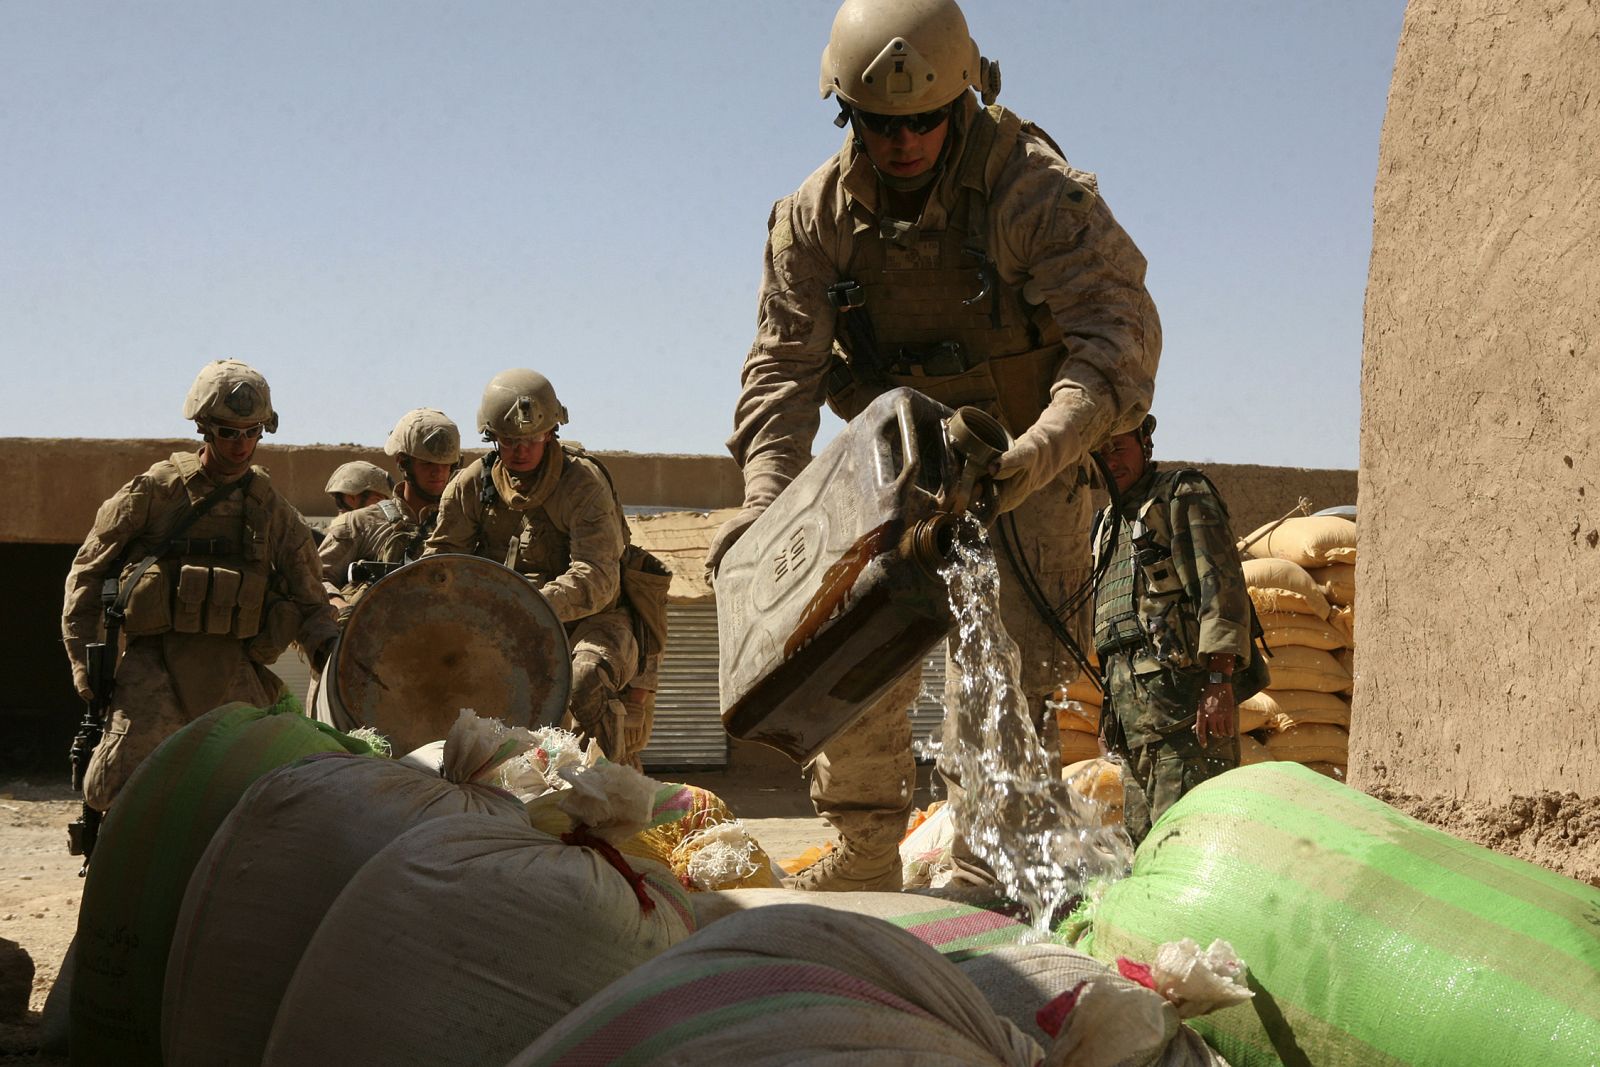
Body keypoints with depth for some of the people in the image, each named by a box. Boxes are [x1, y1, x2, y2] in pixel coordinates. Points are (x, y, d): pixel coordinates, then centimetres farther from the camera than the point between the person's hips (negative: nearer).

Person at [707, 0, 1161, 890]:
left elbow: (1120, 323, -28)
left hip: (1029, 466, -4)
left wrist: (1040, 451, -42)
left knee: (1012, 675, -11)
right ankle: (863, 866, 17)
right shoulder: (818, 215, -8)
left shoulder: (1030, 186, -21)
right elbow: (785, 364, -8)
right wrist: (765, 497, -23)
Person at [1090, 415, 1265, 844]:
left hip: (1184, 699, -8)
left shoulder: (1183, 496, 1)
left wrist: (1219, 681, -22)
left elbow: (1221, 586, -11)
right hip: (1132, 707, 8)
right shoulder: (1107, 525, 25)